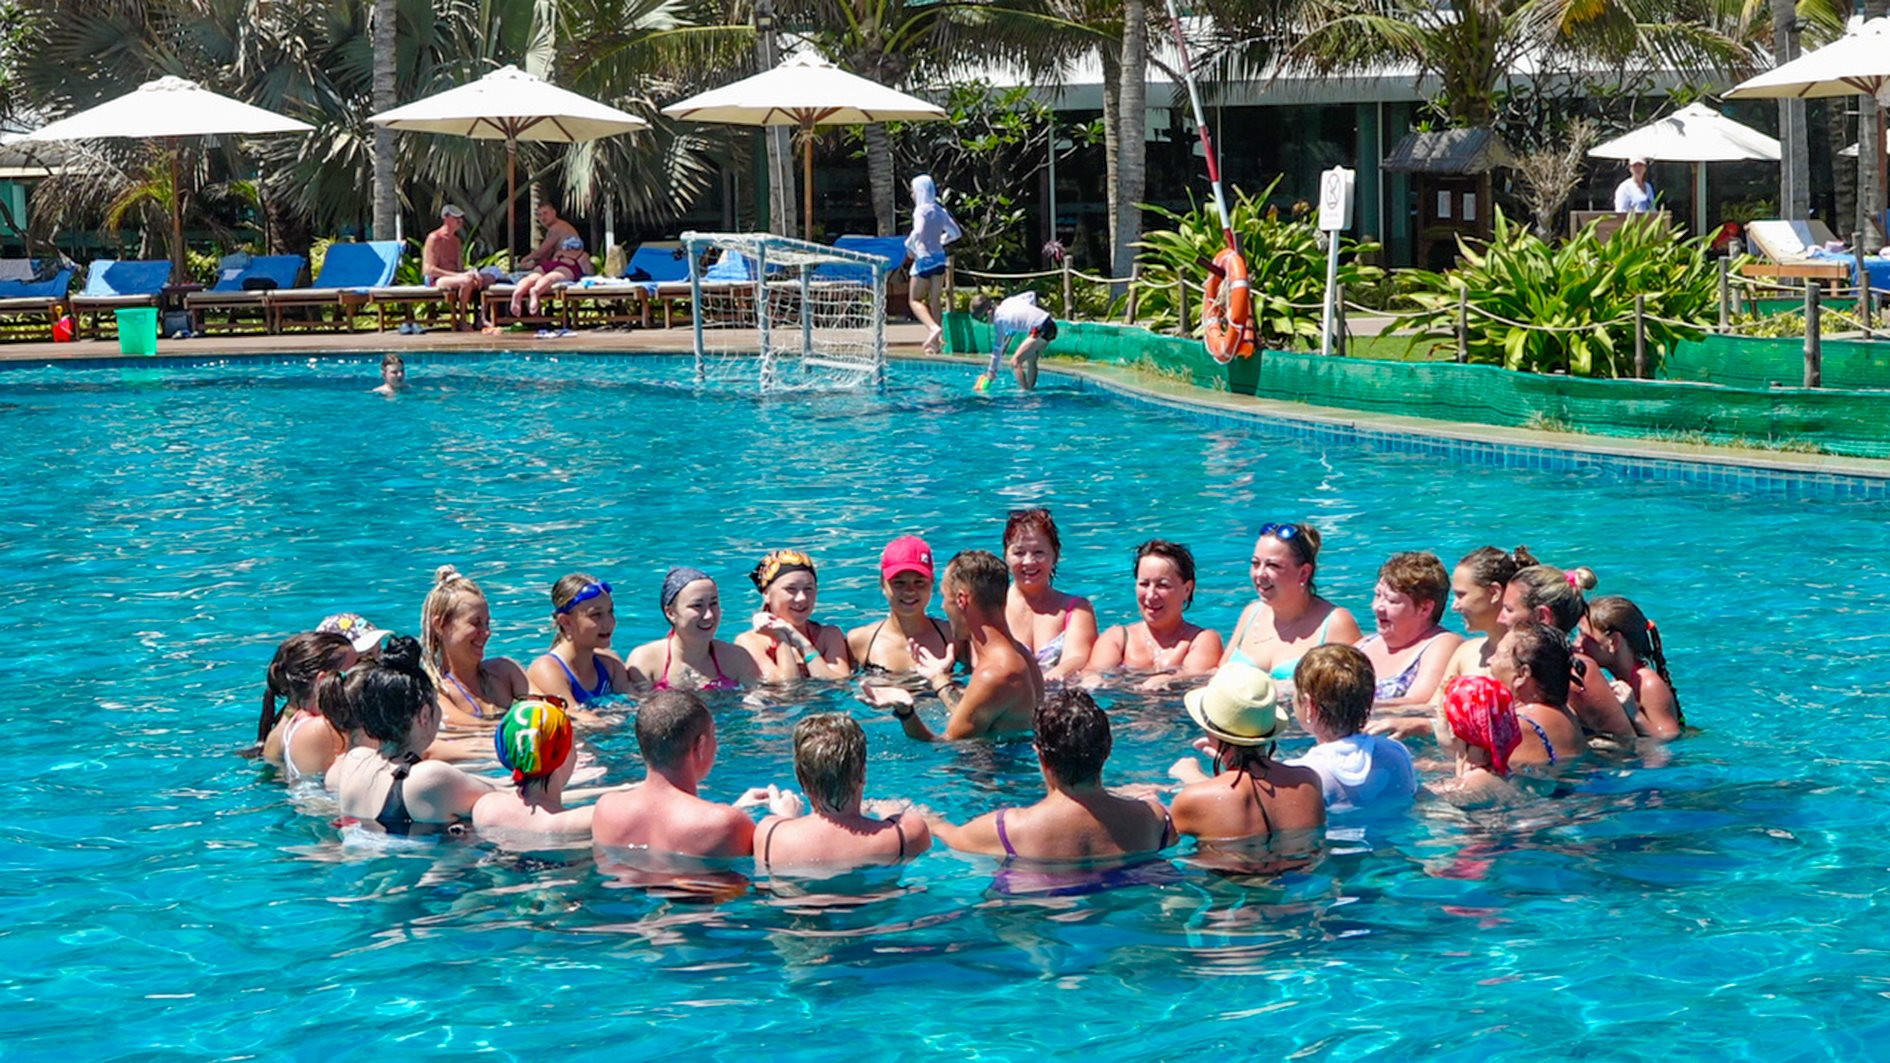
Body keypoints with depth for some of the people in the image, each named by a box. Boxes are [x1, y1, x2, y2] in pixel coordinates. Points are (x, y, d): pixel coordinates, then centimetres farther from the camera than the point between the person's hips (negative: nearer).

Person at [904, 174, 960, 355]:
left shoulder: (921, 210, -11)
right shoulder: (940, 211, 10)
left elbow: (918, 232, -27)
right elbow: (955, 233, 16)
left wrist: (909, 245, -10)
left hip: (924, 258, -7)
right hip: (940, 257, 7)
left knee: (914, 300, 0)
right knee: (934, 301, 11)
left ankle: (934, 328, -23)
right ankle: (934, 342, 10)